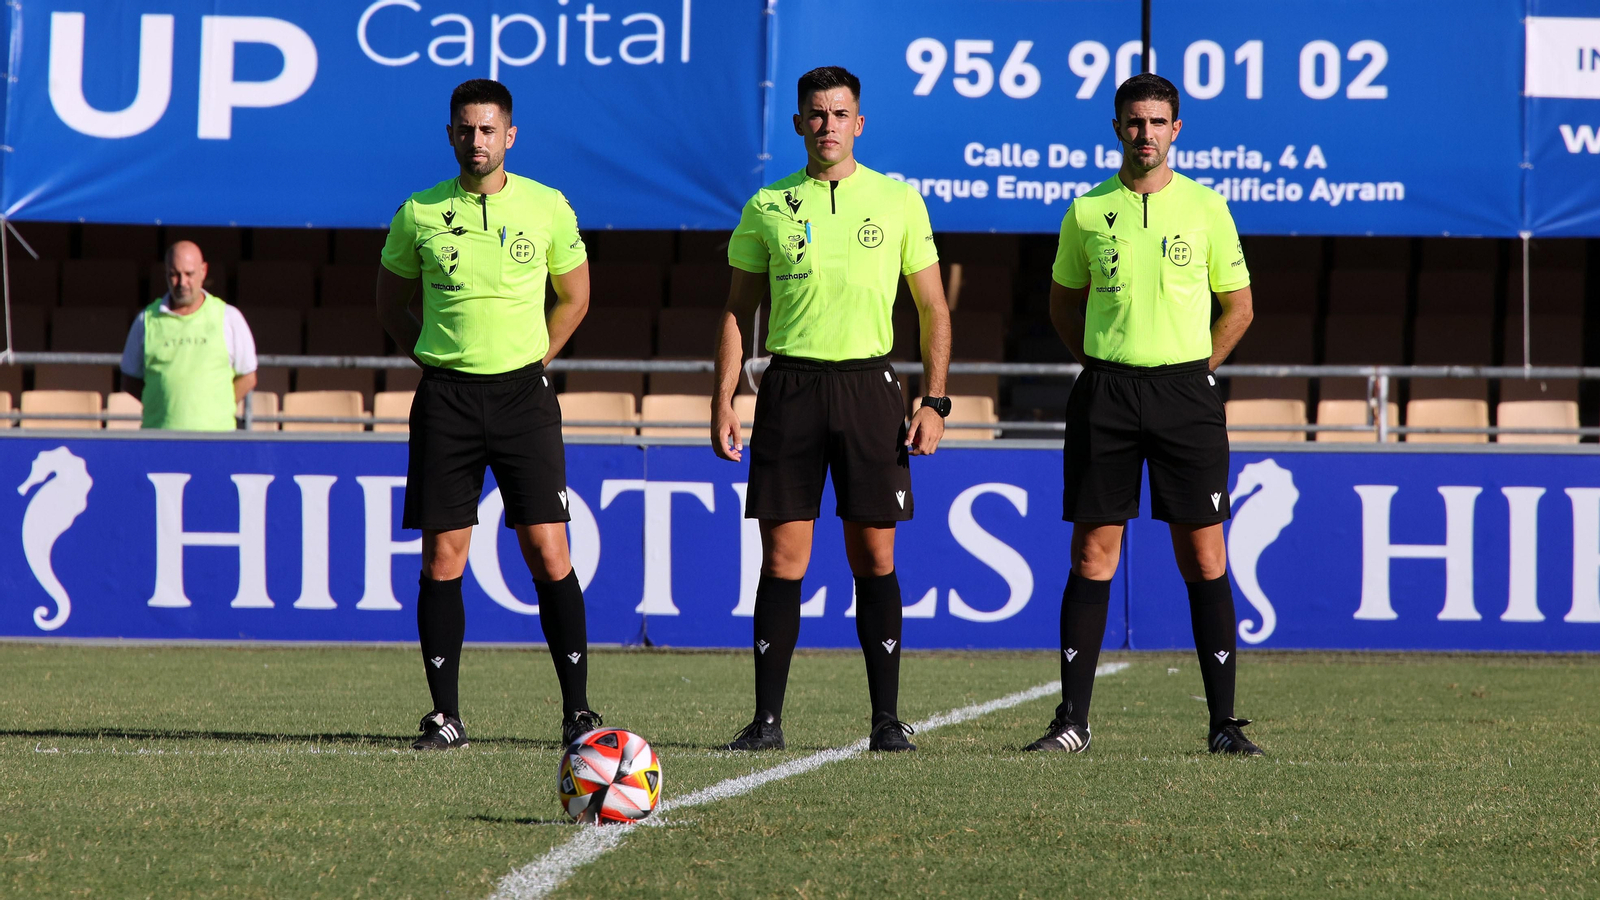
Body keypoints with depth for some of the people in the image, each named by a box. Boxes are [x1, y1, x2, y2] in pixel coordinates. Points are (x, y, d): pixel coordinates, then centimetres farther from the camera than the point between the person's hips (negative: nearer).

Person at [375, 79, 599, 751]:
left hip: (522, 392, -1)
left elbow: (573, 294, 16)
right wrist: (440, 361, 7)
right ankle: (445, 715, 5)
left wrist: (532, 360, 8)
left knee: (548, 554, -6)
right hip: (445, 395, 1)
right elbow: (390, 302, 16)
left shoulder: (547, 208, 2)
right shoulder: (419, 214, 2)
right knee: (441, 559, -1)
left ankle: (577, 711, -2)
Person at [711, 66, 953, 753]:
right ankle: (767, 718, 2)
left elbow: (933, 310, 8)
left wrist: (934, 401, -1)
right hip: (790, 387, 0)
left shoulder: (898, 202, 5)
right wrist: (724, 402, 1)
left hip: (868, 384, 0)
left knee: (874, 557, 0)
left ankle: (887, 717, 5)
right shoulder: (768, 207, 6)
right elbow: (737, 310, 10)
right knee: (782, 558, -2)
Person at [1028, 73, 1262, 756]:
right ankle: (1072, 720, 4)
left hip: (1185, 389, -1)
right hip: (1104, 392, 1)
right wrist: (1105, 367, 8)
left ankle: (1224, 723, 0)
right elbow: (1064, 302, 18)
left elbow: (1238, 303, 11)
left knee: (1204, 558, -2)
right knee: (1092, 554, 0)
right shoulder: (1087, 212, 6)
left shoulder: (1206, 208, 3)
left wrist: (1194, 370, 4)